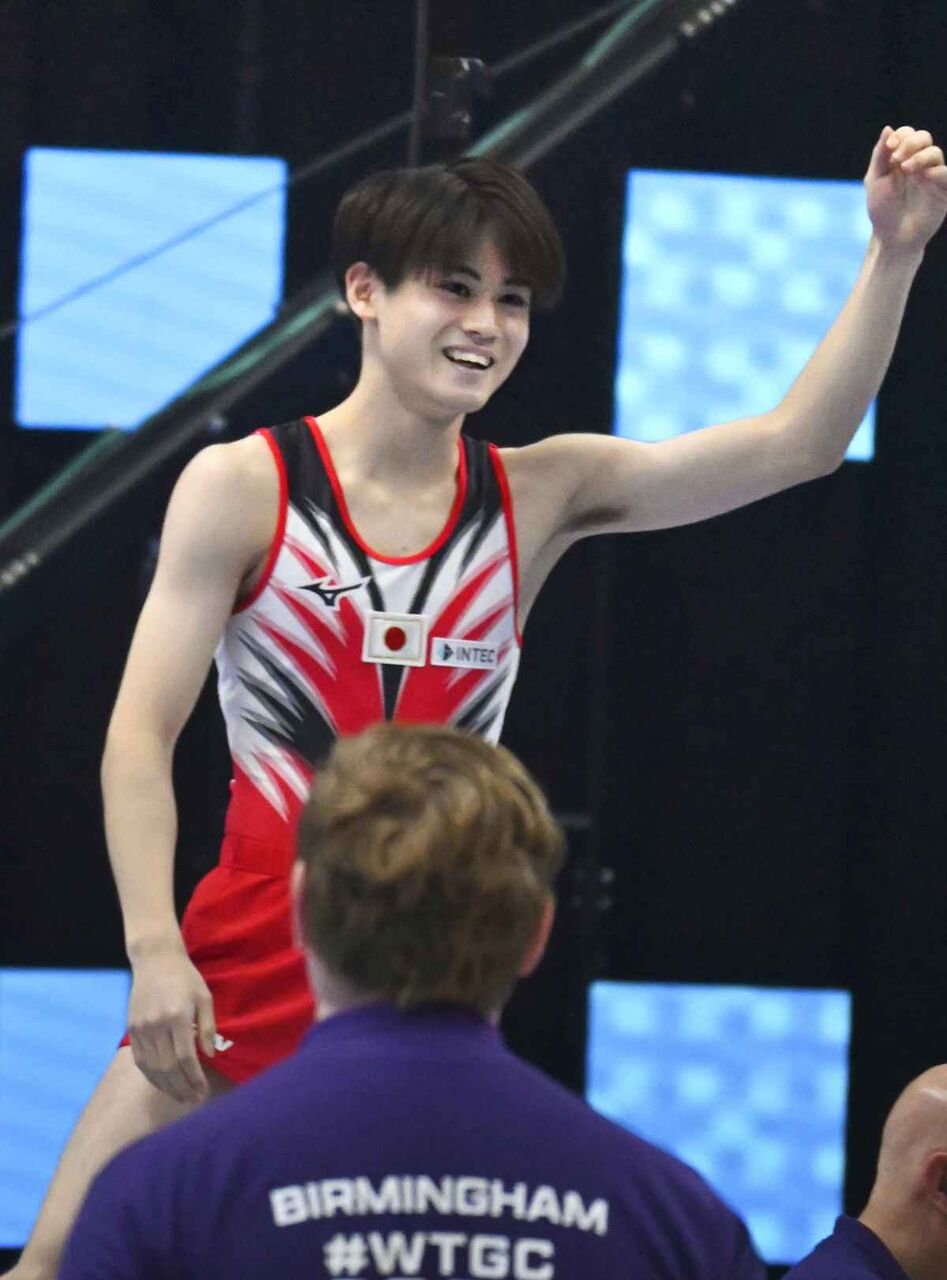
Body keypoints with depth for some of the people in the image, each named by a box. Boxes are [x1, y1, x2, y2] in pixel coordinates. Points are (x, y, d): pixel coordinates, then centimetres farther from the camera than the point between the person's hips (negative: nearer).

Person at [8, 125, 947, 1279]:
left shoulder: (542, 496, 5)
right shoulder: (243, 489, -3)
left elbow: (795, 445, -1)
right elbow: (140, 736, -6)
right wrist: (154, 950, -18)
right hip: (243, 960, -2)